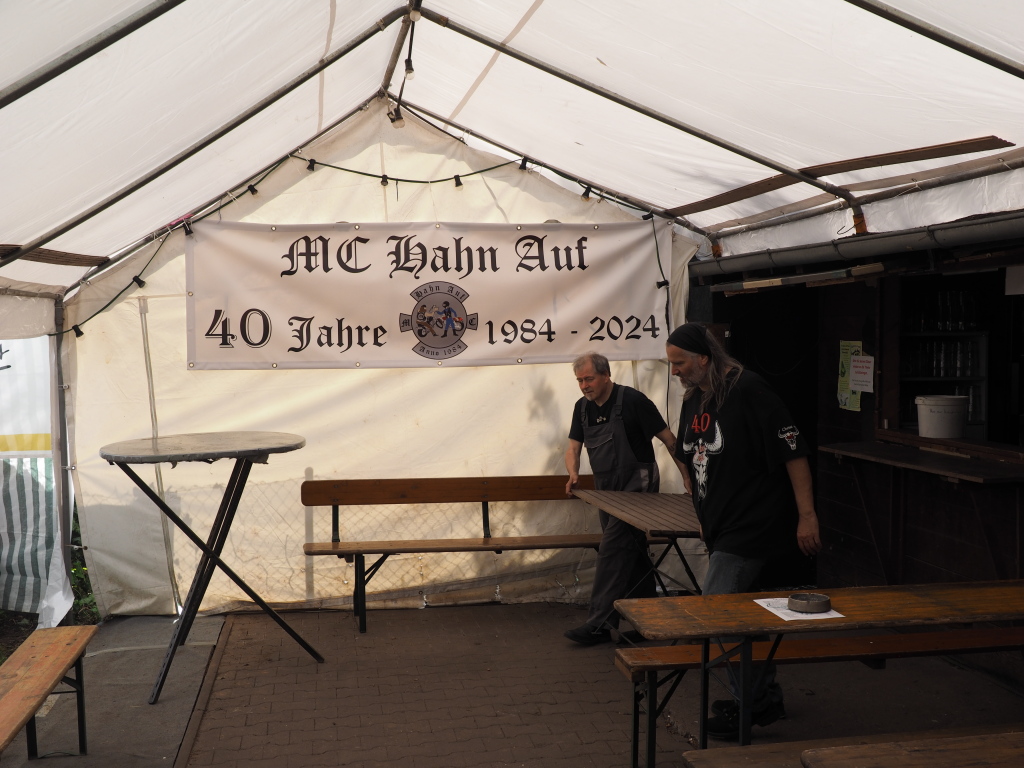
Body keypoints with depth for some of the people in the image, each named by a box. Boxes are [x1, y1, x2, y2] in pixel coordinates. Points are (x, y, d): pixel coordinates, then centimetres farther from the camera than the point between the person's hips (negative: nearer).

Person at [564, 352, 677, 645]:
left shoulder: (632, 400, -15)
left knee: (613, 548, -14)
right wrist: (573, 474, -14)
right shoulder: (582, 407, 6)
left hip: (637, 484, -7)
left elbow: (668, 438, -11)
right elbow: (573, 447, 7)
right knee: (632, 553, 14)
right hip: (606, 488, 8)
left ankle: (599, 623, -13)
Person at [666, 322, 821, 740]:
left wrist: (807, 516, -18)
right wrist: (702, 513, 22)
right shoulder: (692, 400, 10)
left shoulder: (747, 389, -16)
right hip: (723, 529, 9)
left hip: (753, 527, -9)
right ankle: (766, 697, 32)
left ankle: (751, 704, 5)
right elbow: (687, 459, 23)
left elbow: (794, 452, -18)